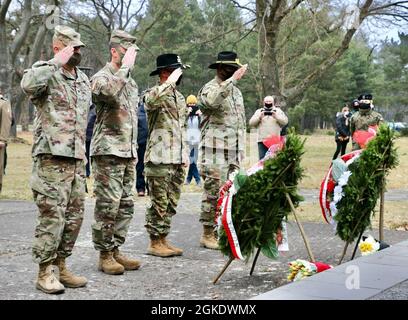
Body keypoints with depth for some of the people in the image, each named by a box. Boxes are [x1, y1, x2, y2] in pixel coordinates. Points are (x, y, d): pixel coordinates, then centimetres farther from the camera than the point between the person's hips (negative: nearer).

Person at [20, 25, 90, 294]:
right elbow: (28, 84, -31)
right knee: (52, 217, -6)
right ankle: (45, 272, 3)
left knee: (74, 216, 9)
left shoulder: (84, 79, 17)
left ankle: (61, 266, 20)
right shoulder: (47, 74, -7)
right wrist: (55, 62, -25)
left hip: (77, 159, 7)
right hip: (53, 158, -7)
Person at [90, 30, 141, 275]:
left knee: (126, 205, 9)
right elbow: (111, 92, -32)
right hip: (108, 152, -8)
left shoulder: (131, 81, 20)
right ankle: (104, 255, 2)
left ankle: (116, 250, 16)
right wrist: (125, 66, -21)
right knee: (108, 206, -6)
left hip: (128, 153, 8)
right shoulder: (101, 77, -6)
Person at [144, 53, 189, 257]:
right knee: (159, 203, -4)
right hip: (159, 158, -8)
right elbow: (152, 101, -33)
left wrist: (185, 154, 17)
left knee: (171, 203, 11)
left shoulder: (179, 97, 19)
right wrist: (171, 81, -27)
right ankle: (154, 243, 4)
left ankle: (163, 240, 19)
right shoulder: (153, 94, -6)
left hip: (178, 159, 8)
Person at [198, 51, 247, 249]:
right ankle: (208, 234, 2)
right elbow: (212, 100, -33)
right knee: (213, 193, -5)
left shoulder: (236, 91, 20)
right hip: (215, 152, -8)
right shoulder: (210, 88, -6)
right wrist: (233, 79, -30)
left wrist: (242, 150, 22)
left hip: (234, 153, 8)